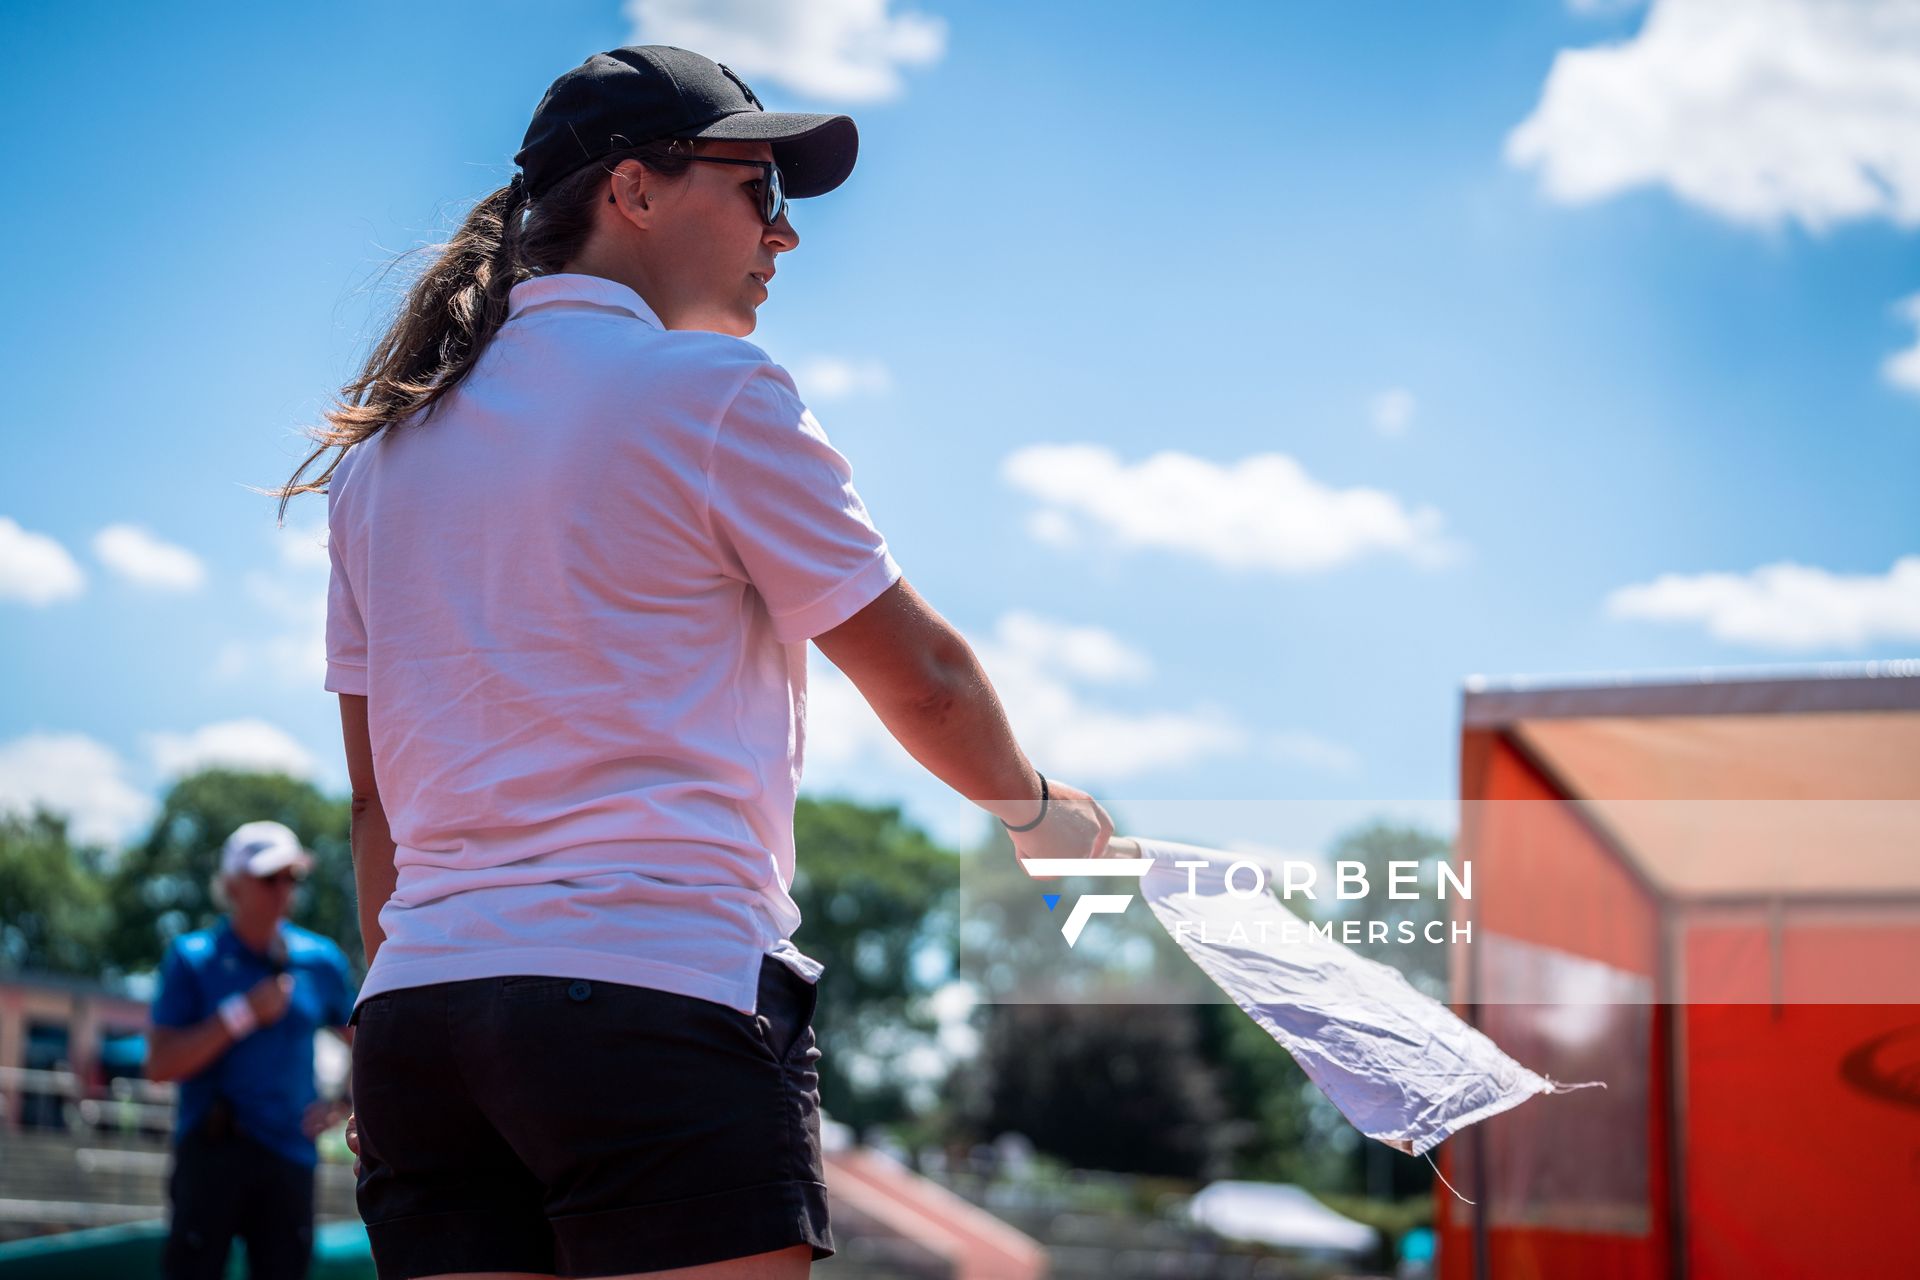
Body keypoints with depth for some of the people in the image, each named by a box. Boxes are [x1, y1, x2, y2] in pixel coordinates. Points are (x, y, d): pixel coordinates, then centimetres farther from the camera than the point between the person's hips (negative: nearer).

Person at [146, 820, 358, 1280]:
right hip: (211, 1151, -3)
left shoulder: (321, 960, 10)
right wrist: (243, 1015, -12)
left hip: (290, 1153, 3)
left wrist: (346, 1105, 7)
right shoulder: (192, 958, 2)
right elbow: (160, 1064, -6)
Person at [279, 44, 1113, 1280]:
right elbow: (921, 678, 3)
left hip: (413, 1006, 7)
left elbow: (377, 798, 17)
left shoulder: (380, 447, 16)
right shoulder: (713, 391, -2)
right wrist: (1040, 809, 22)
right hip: (663, 989, -6)